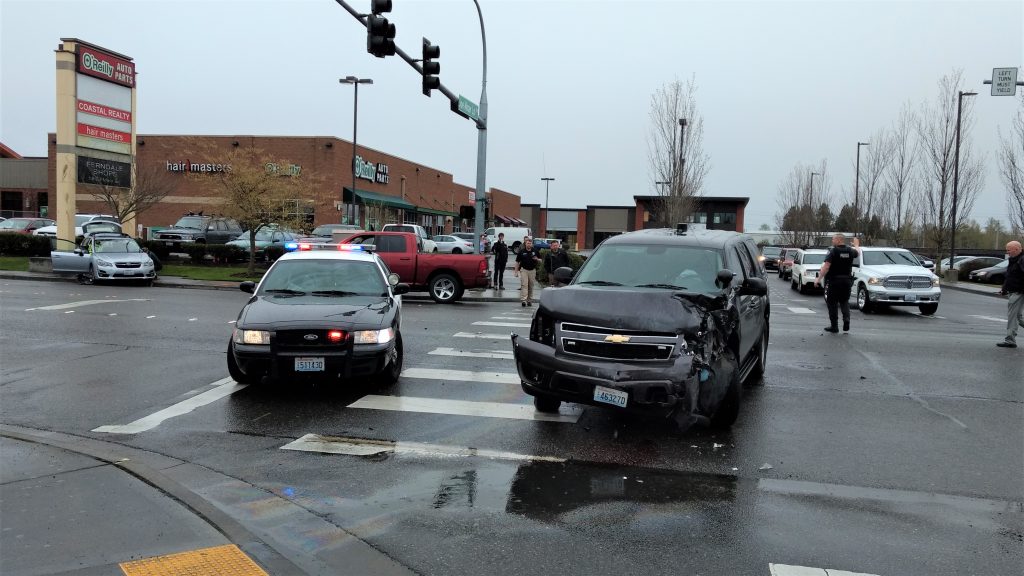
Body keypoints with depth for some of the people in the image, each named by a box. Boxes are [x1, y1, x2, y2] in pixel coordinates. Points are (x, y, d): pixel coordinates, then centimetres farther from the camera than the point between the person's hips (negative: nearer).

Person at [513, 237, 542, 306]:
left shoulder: (535, 251, 4)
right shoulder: (521, 251, -2)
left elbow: (540, 261, 11)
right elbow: (517, 262, 2)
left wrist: (537, 259, -12)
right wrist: (516, 271, -3)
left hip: (532, 270, 3)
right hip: (524, 270, -3)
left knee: (531, 285, 10)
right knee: (524, 285, -13)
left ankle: (529, 300, 20)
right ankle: (523, 300, -21)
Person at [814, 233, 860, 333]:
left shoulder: (833, 251, -12)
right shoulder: (850, 251, 5)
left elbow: (826, 267, -19)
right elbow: (858, 251, 30)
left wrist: (819, 278, -16)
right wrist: (856, 244, 51)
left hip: (834, 281, -5)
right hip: (847, 281, 5)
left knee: (832, 303, 5)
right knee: (844, 301, 19)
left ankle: (834, 326, 6)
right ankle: (846, 319, -3)